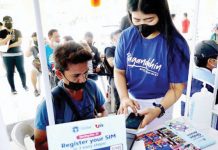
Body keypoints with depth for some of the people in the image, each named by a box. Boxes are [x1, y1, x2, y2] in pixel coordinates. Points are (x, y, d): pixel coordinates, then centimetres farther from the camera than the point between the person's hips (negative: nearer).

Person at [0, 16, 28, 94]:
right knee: (10, 72, 2)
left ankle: (24, 85, 22)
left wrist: (9, 46, -11)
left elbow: (20, 42, -6)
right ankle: (13, 88, 12)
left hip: (19, 54, 1)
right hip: (7, 55, -1)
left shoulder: (17, 32, 5)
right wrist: (7, 38, -21)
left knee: (21, 71, 5)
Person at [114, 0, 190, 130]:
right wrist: (124, 97, -21)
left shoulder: (176, 44, -20)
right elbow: (119, 72, -3)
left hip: (160, 103, -3)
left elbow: (177, 87, -15)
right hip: (131, 100, 4)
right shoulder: (126, 37, -11)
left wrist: (159, 109, -32)